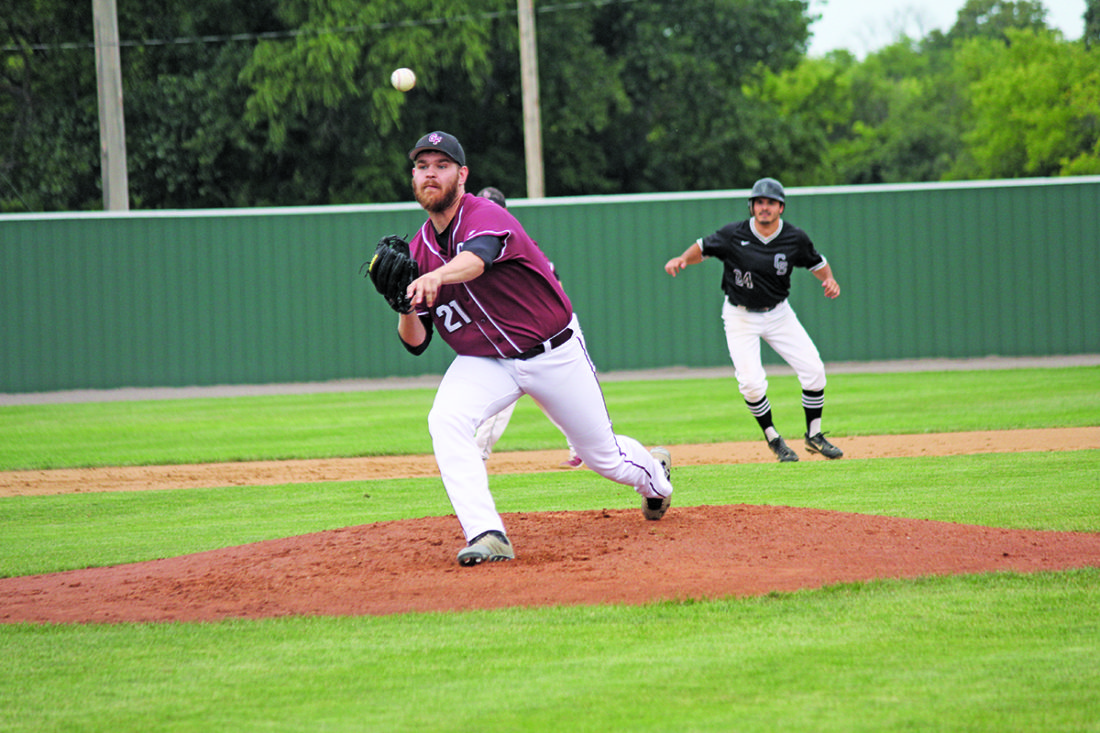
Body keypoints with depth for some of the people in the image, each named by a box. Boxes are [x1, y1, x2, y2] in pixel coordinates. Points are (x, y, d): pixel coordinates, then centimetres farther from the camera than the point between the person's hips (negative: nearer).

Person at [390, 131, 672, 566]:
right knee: (445, 420, -28)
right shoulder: (419, 250, -3)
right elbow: (416, 342, -1)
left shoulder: (485, 216, -21)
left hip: (555, 353, -4)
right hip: (484, 363, 4)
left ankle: (653, 471, 49)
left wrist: (435, 277, -69)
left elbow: (477, 257, -48)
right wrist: (406, 306, -23)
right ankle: (486, 535, -31)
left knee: (603, 456, 12)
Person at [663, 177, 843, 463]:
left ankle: (814, 436, 12)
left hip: (778, 313, 2)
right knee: (752, 382, -16)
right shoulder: (733, 235, -15)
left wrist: (829, 279, -13)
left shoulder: (795, 239, -9)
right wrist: (681, 260, -20)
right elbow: (703, 247, -1)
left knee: (813, 369, -7)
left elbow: (817, 263, 6)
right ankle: (773, 439, 7)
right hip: (740, 318, -2)